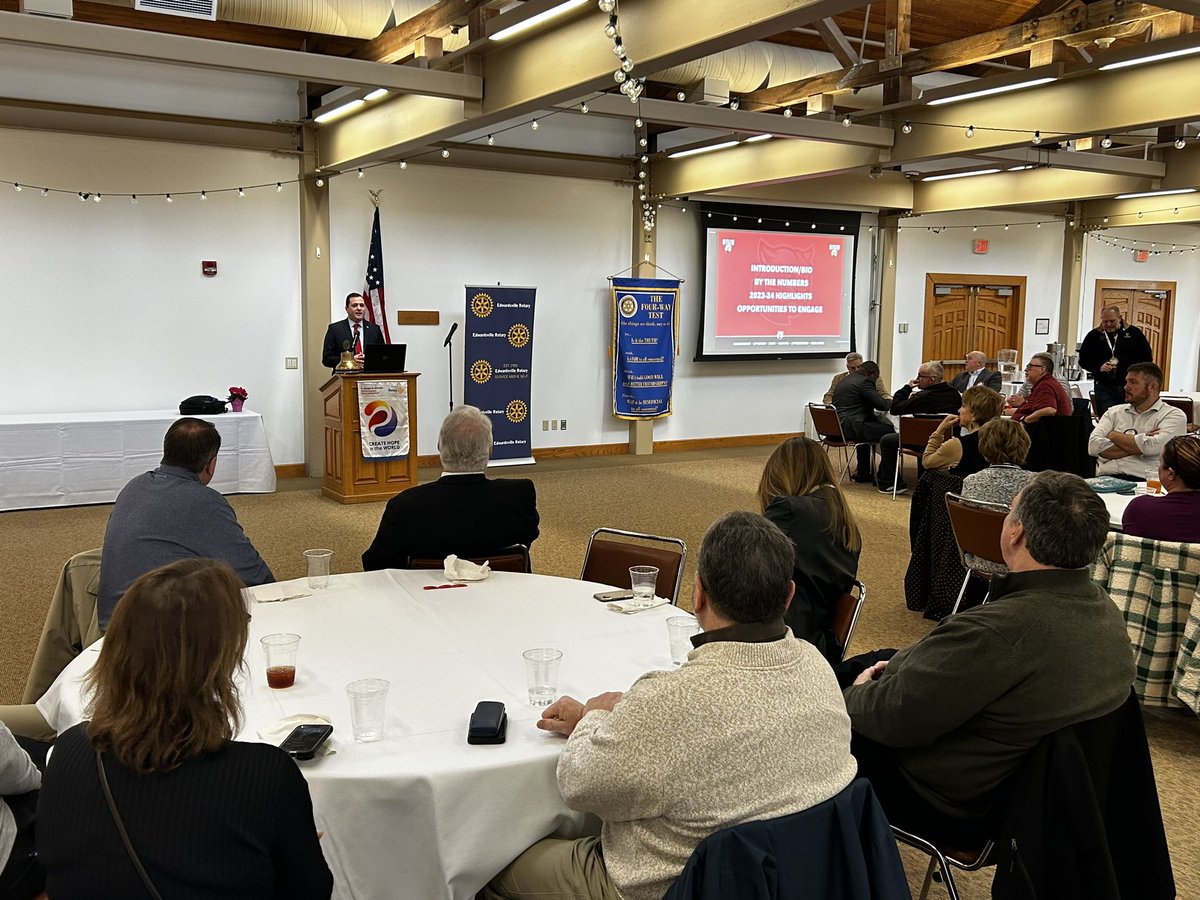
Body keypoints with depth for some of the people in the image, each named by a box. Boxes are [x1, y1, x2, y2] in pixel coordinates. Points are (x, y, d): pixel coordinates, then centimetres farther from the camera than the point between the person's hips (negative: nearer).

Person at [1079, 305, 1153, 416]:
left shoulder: (1134, 333, 4)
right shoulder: (1094, 336, 5)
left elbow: (1147, 358, 9)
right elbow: (1083, 361, 7)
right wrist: (1099, 367, -11)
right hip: (1104, 387, 0)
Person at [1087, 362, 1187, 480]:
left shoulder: (1174, 415, 9)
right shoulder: (1114, 412, 19)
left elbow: (1153, 447, -10)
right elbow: (1094, 446, 4)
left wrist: (1114, 435, 3)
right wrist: (1138, 448, -4)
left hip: (1142, 479, -3)